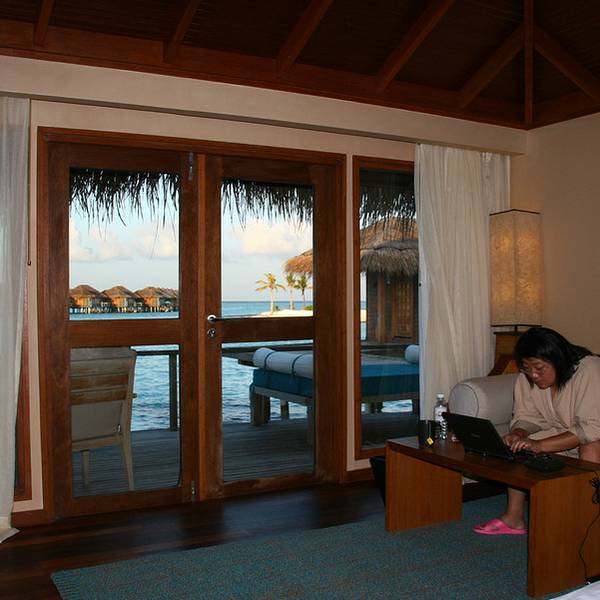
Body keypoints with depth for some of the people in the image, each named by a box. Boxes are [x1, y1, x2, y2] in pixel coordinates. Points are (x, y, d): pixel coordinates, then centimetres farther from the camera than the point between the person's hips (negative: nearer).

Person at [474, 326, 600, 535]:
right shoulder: (527, 378, -8)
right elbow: (526, 417, -1)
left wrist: (539, 445, -40)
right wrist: (518, 434, -27)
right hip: (560, 434, 6)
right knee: (518, 448, -12)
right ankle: (514, 518, -6)